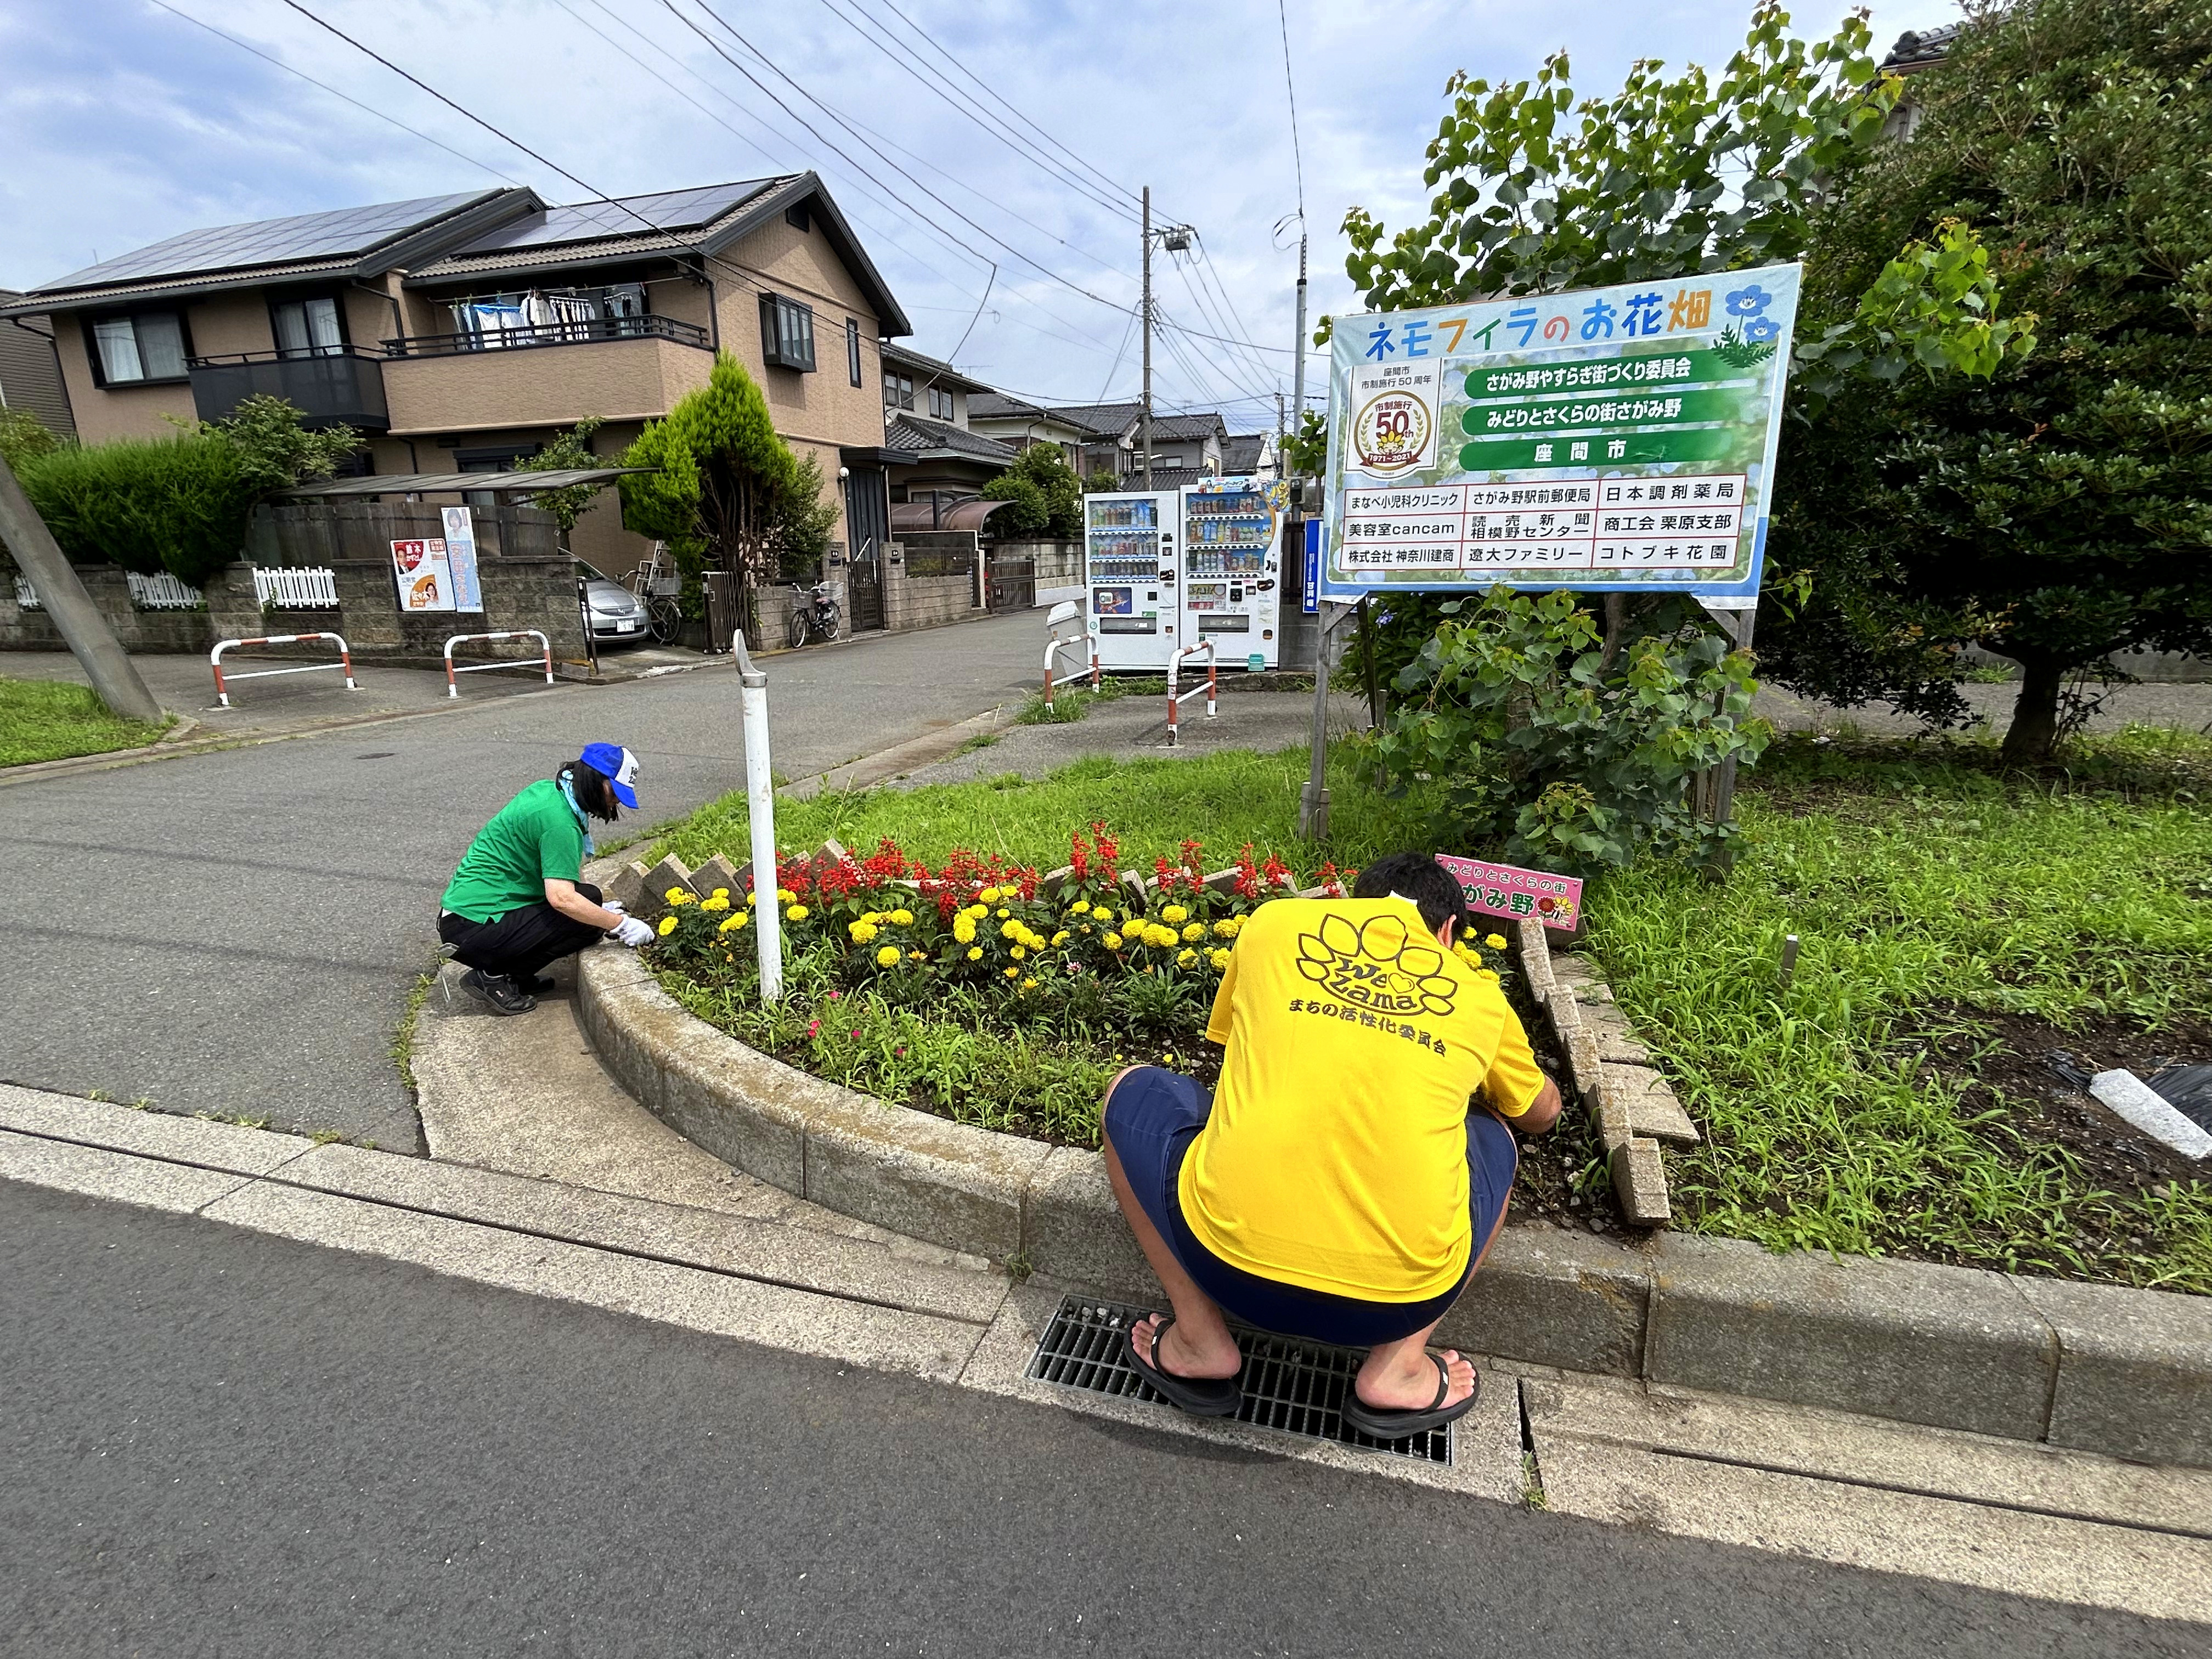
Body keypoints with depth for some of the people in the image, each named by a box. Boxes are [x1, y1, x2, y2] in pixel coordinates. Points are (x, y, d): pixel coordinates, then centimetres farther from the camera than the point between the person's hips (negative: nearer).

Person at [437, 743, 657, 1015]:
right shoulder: (558, 819, -21)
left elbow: (567, 869, 20)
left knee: (590, 902, 9)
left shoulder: (549, 789, 8)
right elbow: (562, 898, -29)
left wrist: (604, 908, 13)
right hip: (472, 928, -10)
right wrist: (621, 925, -19)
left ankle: (510, 973, 10)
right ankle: (493, 977, -5)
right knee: (585, 920, -15)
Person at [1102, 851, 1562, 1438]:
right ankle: (1399, 1367, 20)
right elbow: (1542, 1113, 38)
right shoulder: (1479, 995, 17)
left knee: (1133, 1093, 26)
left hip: (1232, 1262, -1)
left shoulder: (1273, 922, 14)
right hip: (1405, 1294, 2)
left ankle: (1201, 1343, 20)